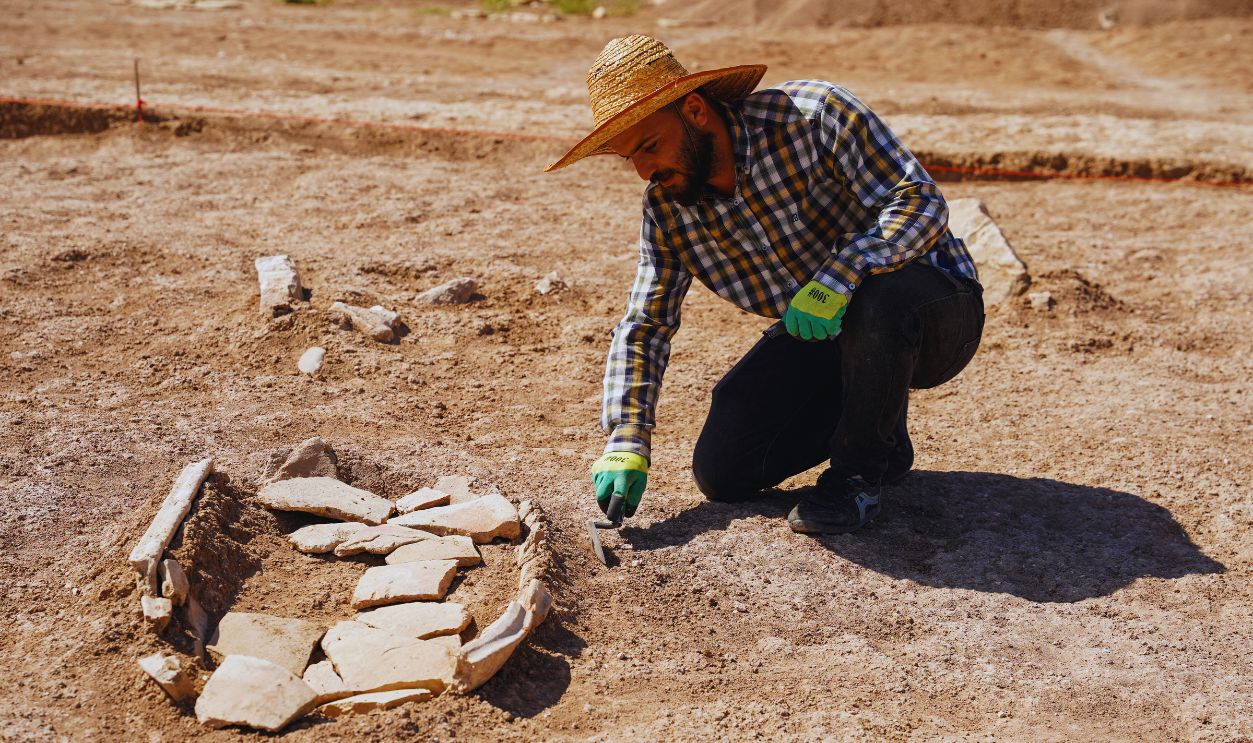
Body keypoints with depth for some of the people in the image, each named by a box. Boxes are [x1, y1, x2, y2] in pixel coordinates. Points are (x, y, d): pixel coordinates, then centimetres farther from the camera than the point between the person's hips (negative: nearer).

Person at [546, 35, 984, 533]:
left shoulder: (813, 115, -23)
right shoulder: (665, 207, -7)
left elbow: (920, 200, -27)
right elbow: (644, 328, -2)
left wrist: (840, 274, -43)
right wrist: (627, 442, -13)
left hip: (936, 311, -5)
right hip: (815, 337, 5)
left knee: (879, 298, -41)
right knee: (720, 472, -7)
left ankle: (860, 469, -14)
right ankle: (871, 418, 16)